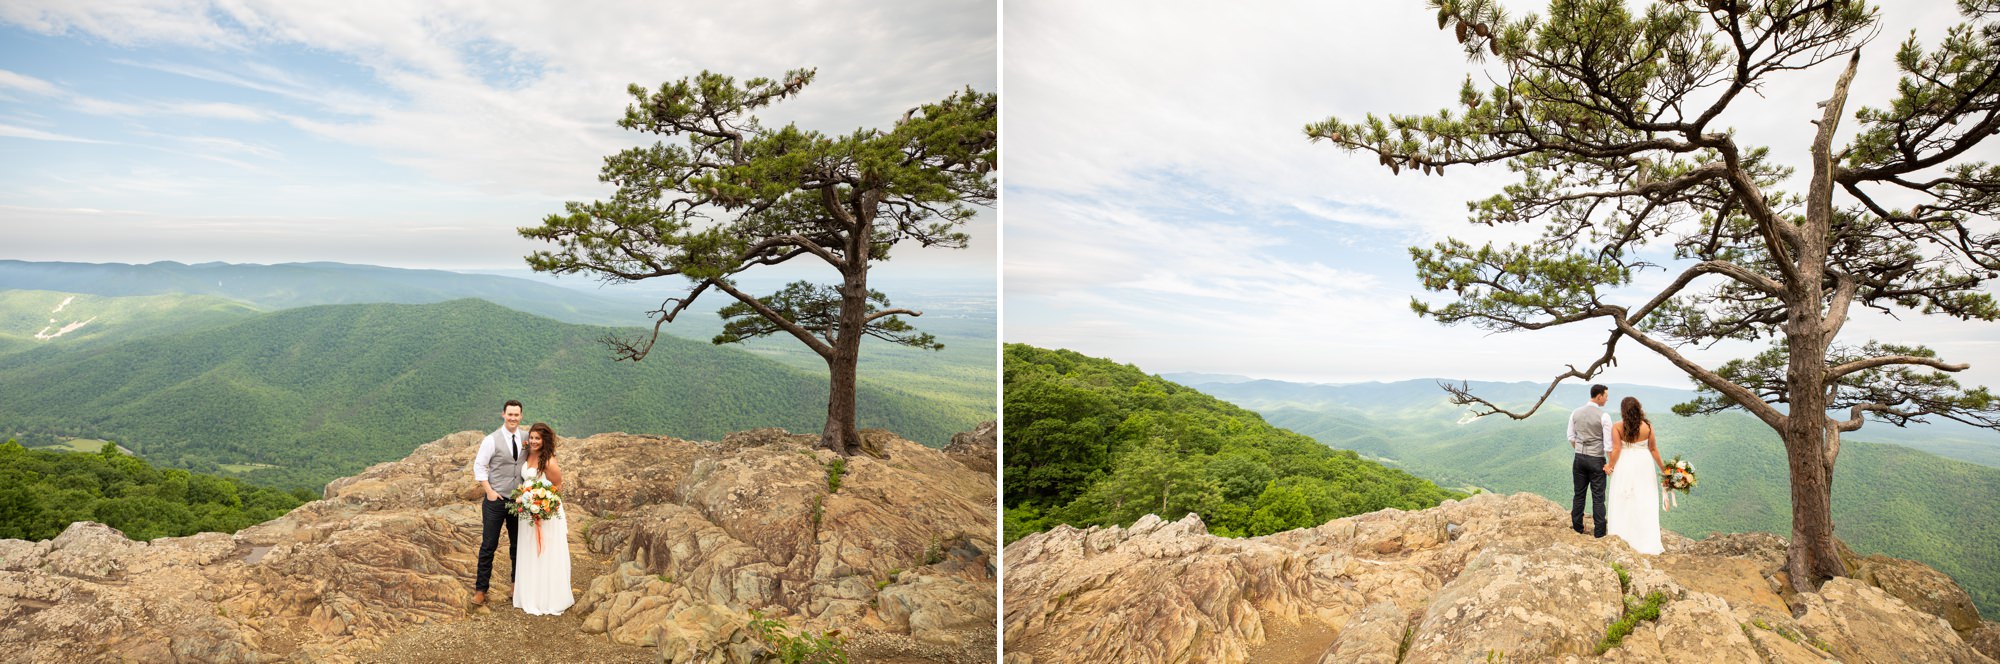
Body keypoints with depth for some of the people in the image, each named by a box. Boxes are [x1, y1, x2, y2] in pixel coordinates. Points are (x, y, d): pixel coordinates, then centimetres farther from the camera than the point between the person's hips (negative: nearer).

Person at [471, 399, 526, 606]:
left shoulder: (526, 438, 2)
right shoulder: (492, 440, -9)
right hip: (496, 500, -3)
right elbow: (479, 466, -5)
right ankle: (480, 589, 13)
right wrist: (489, 491, -11)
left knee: (518, 544, 14)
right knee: (488, 545, 2)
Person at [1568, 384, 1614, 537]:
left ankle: (1577, 527, 20)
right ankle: (1599, 531, 8)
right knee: (1598, 496, 3)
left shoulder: (1575, 413, 1)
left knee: (1579, 494, 13)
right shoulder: (1604, 416, -14)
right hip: (1596, 460, -4)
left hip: (1579, 458, 4)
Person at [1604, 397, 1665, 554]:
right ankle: (1647, 543, 10)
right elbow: (1653, 449, 0)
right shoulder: (1647, 426, -7)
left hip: (1624, 465, -1)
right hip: (1644, 465, 1)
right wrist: (1662, 467, 12)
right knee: (1645, 503, 7)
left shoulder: (1618, 426, -12)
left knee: (1624, 503, 10)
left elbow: (1616, 449, -11)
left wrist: (1610, 466, 3)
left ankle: (1624, 539, 15)